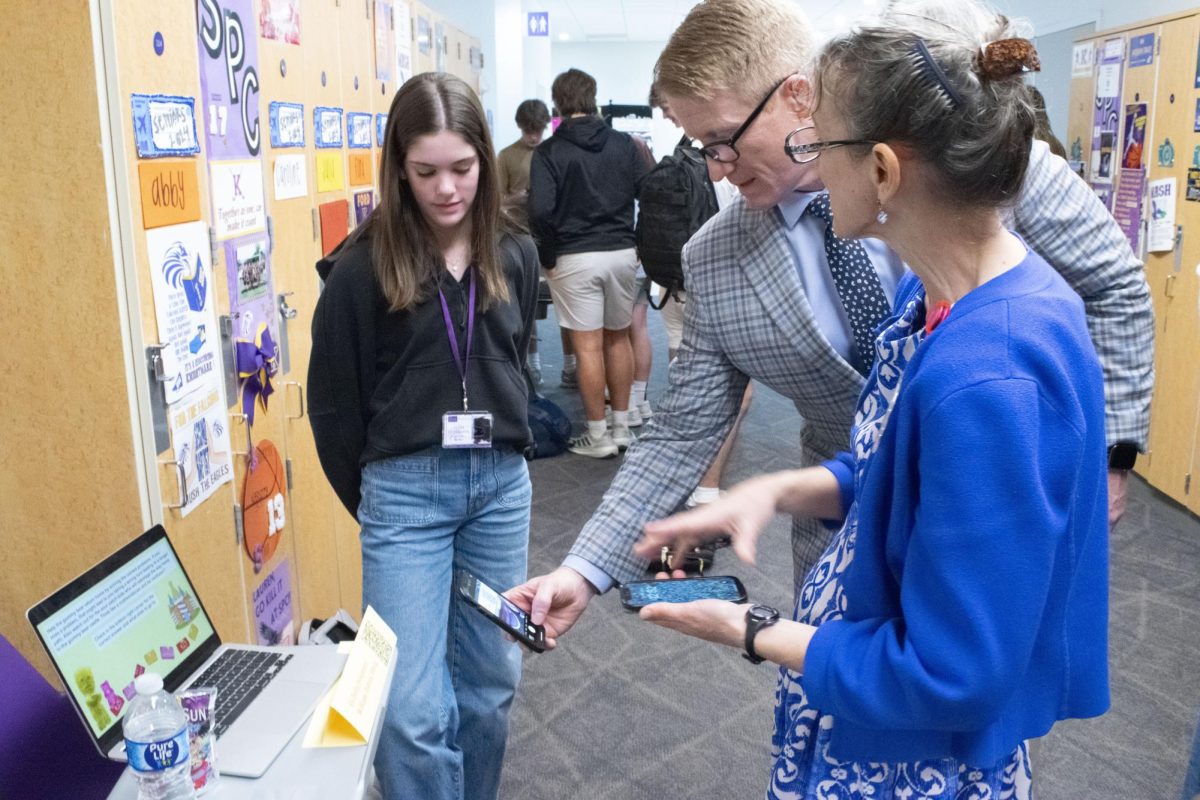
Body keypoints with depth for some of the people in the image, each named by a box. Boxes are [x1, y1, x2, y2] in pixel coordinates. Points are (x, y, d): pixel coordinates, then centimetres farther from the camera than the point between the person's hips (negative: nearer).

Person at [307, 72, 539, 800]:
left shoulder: (515, 255, 3)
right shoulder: (363, 266, -9)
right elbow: (333, 401, -1)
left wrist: (502, 456, 14)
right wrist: (369, 496, 6)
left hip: (501, 484, 4)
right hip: (406, 490, -3)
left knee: (490, 682, 14)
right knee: (414, 707, -4)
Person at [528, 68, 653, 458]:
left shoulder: (549, 151, -5)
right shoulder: (624, 144, 5)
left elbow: (540, 210, -15)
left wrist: (548, 257, -3)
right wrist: (642, 245, 10)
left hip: (574, 259, -4)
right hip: (622, 253, 4)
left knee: (588, 347, 1)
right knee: (618, 339, 15)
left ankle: (598, 435, 8)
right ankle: (621, 426, 23)